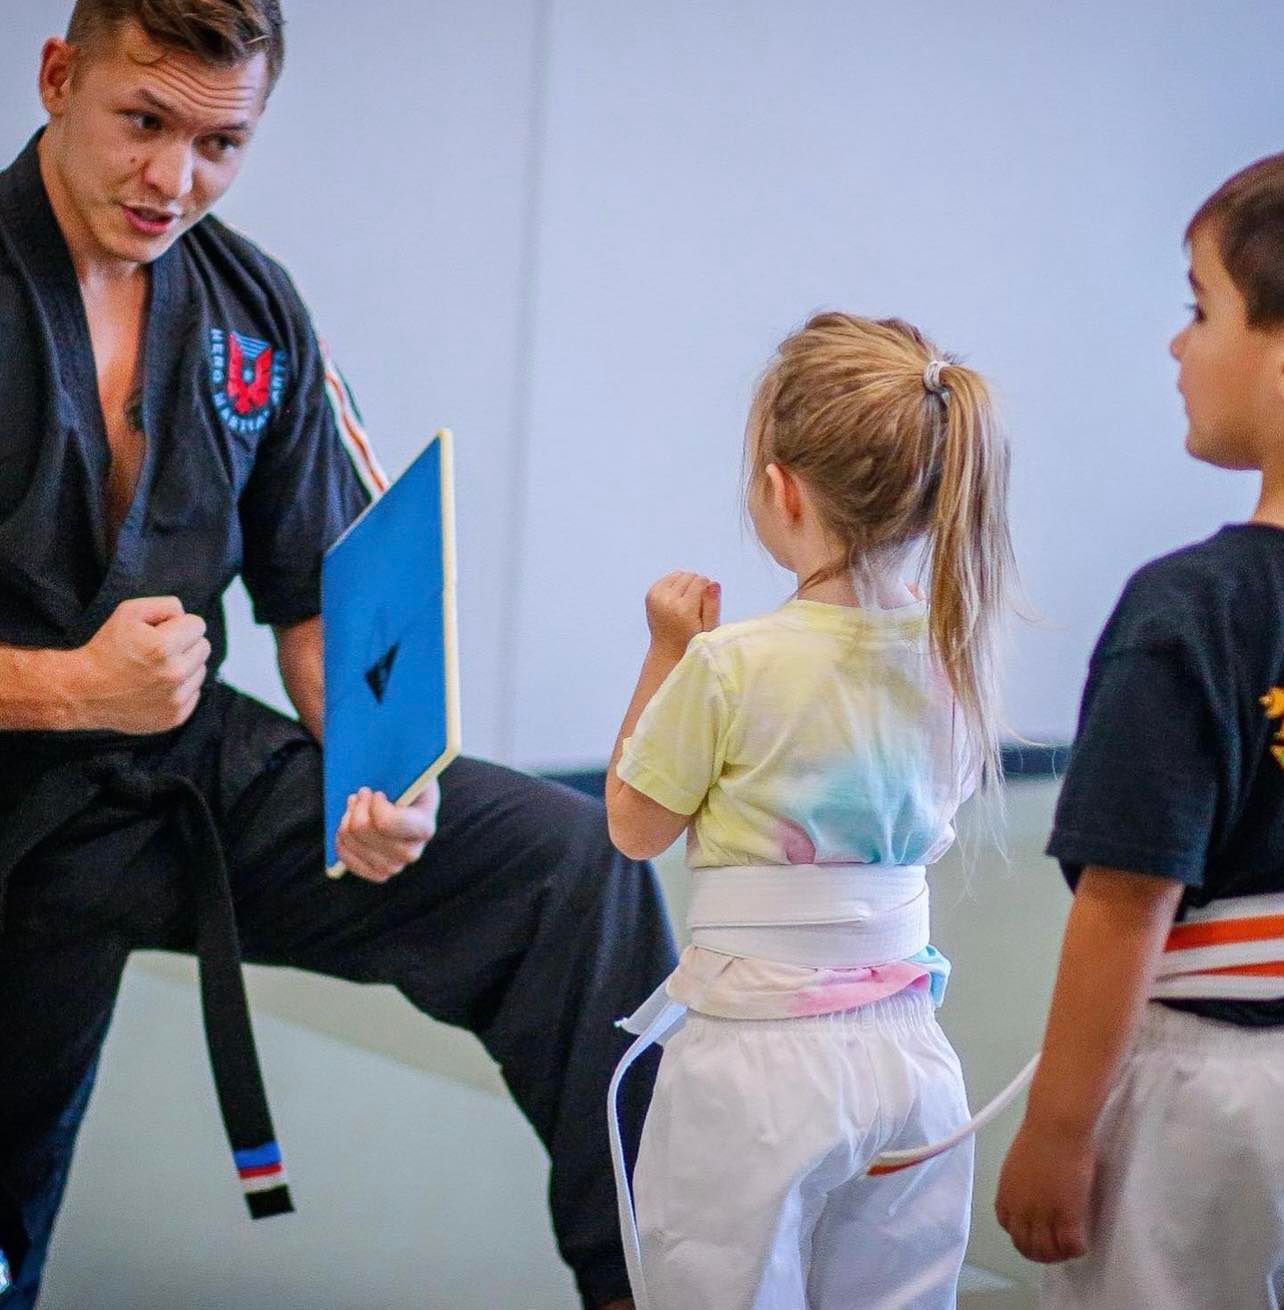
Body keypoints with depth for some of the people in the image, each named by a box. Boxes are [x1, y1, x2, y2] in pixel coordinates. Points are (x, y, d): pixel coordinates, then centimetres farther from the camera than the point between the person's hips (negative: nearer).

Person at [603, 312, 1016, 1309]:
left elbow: (635, 826, -2)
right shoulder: (954, 654, -1)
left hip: (755, 1057, -5)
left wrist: (667, 653, 4)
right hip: (909, 1054, 5)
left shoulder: (730, 667, -17)